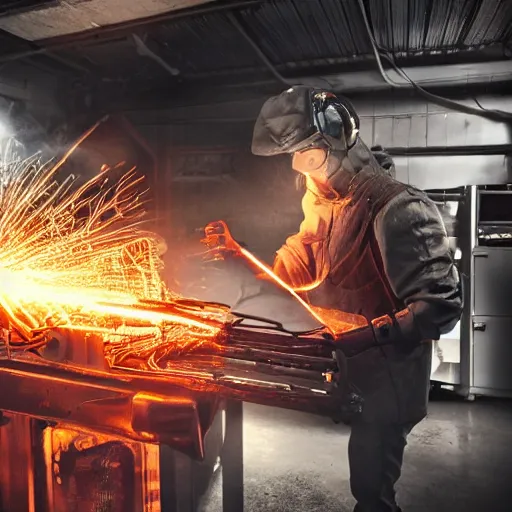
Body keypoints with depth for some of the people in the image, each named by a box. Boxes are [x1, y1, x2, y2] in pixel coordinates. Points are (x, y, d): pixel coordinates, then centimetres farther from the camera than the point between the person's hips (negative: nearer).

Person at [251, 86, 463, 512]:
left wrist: (367, 335, -39)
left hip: (387, 380, -8)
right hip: (347, 367, 8)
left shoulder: (398, 210, -26)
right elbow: (299, 263, 13)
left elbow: (441, 304, -28)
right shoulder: (325, 199, 4)